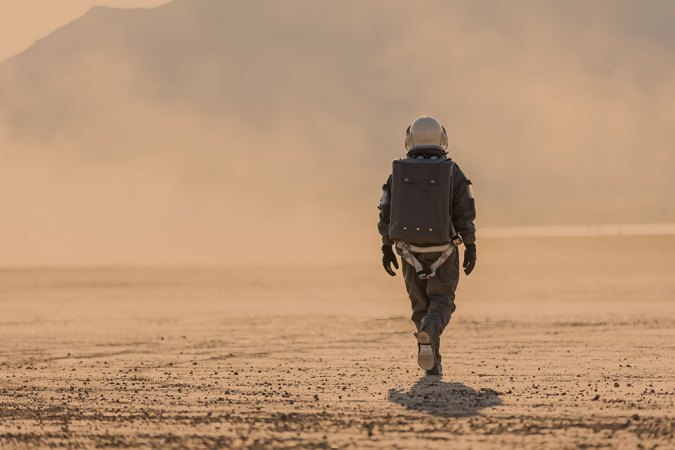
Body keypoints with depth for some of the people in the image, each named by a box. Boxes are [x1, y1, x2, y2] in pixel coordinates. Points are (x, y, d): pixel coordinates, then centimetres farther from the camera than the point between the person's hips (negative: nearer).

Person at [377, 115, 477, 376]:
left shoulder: (398, 173, -1)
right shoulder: (452, 173, -6)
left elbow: (386, 214, 1)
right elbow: (465, 215, -8)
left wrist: (387, 248, 8)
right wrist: (471, 248, -1)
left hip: (410, 250, 2)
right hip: (443, 251, -2)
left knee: (421, 304, 15)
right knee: (442, 302, 7)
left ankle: (432, 364, 8)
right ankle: (428, 332, -25)